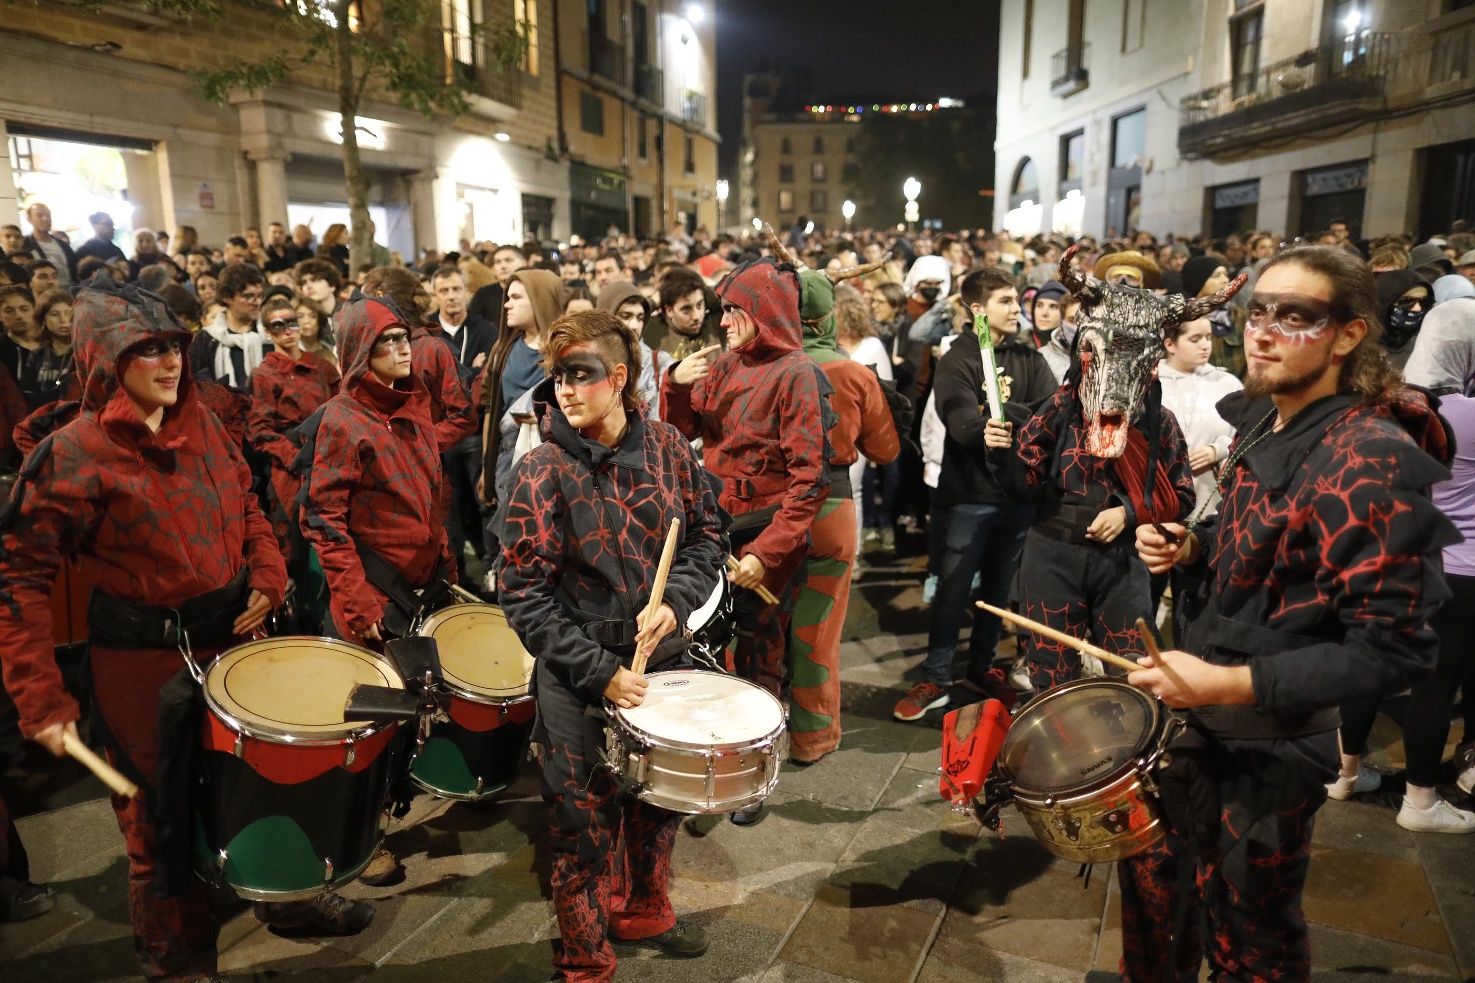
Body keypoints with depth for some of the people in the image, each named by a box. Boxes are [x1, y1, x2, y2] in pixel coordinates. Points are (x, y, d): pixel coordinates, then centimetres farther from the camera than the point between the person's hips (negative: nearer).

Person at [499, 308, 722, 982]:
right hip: (580, 675, -4)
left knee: (659, 797, 21)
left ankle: (642, 912, 49)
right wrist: (598, 671, -20)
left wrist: (675, 601, -15)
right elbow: (524, 595, -15)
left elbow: (705, 534, 4)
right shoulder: (540, 470, -15)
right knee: (586, 824, 7)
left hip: (660, 656, 4)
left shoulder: (664, 445, -4)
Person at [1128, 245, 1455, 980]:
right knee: (1154, 872, 27)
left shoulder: (1372, 458, -25)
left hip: (1271, 742, -8)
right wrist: (1190, 546, -4)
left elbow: (1392, 650, -25)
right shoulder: (1262, 422, 1)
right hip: (1198, 718, 8)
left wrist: (1228, 684, -30)